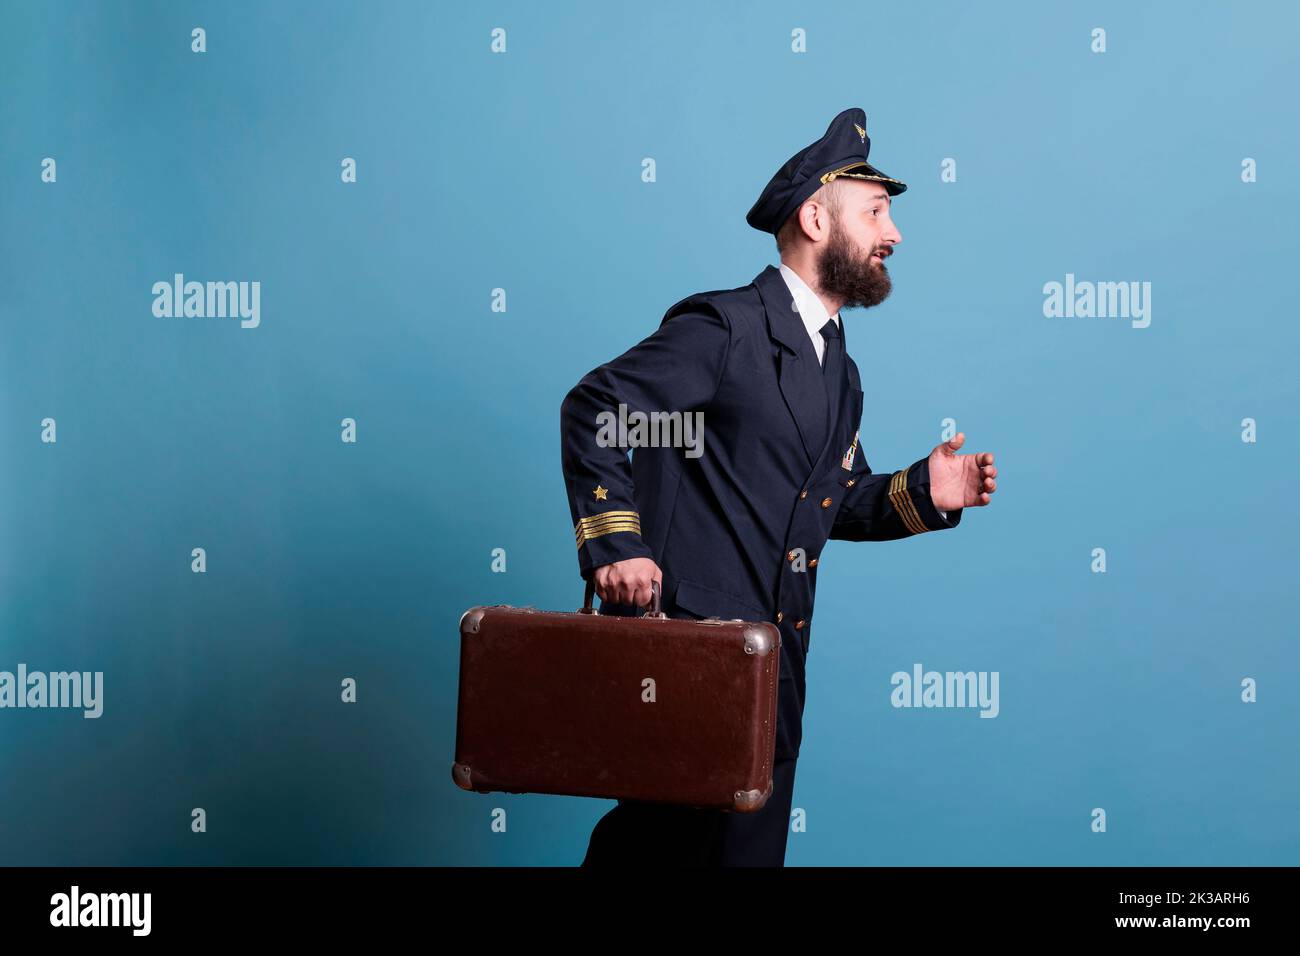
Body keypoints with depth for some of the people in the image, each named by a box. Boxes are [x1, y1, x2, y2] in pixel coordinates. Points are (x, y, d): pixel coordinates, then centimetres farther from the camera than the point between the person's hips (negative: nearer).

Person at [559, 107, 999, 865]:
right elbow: (592, 408, -14)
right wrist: (613, 543, -20)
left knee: (751, 846, 14)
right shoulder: (725, 326, -10)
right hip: (682, 637, -8)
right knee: (662, 837, -1)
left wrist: (922, 493, 3)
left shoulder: (839, 373, 17)